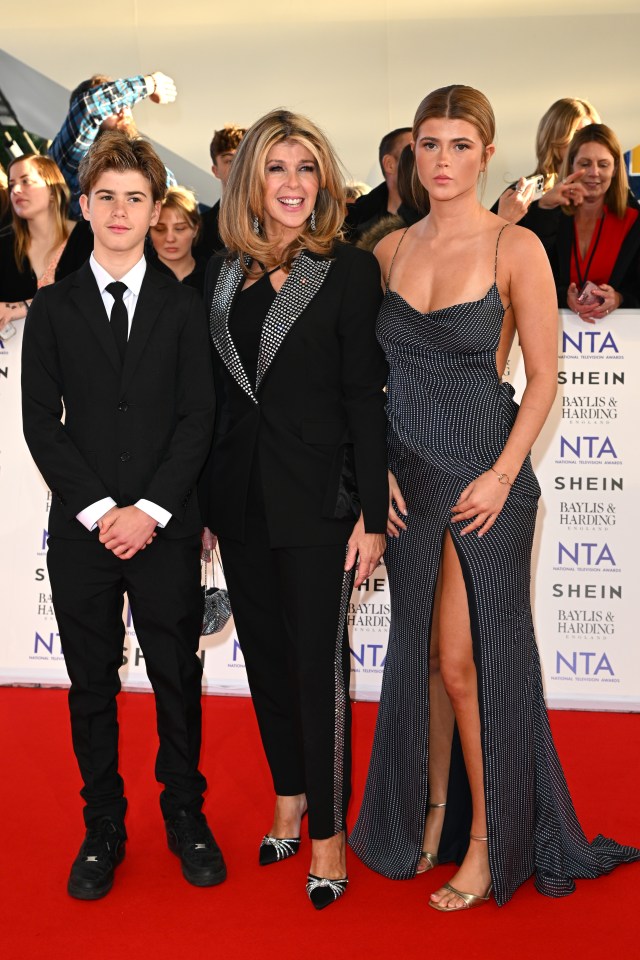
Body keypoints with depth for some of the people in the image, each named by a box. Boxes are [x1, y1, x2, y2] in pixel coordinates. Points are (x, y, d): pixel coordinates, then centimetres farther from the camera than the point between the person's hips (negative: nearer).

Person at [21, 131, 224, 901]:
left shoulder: (182, 306, 5)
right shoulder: (53, 307, 5)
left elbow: (197, 418, -1)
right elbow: (41, 422, 0)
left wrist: (150, 509, -12)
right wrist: (97, 509, -11)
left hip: (165, 528, 0)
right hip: (81, 528, 1)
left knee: (177, 679, 8)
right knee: (91, 686, 9)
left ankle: (185, 816, 26)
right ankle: (103, 828, 23)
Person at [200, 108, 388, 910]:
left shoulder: (349, 271, -5)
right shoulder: (223, 274, 7)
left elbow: (365, 398, -8)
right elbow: (214, 393, 9)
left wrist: (372, 514, -11)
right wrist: (201, 501, 9)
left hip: (316, 498, -4)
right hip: (239, 497, 5)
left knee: (319, 663, 1)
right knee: (265, 653, 15)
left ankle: (328, 833, 15)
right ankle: (288, 797, 33)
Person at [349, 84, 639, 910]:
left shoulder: (515, 247, -7)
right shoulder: (391, 249, 7)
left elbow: (542, 376, -7)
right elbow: (375, 371, 11)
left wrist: (502, 475, -15)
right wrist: (379, 467, 1)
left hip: (482, 476, -4)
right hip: (407, 477, 5)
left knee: (467, 661, -1)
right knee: (422, 653, 12)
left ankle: (488, 842, 15)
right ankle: (431, 813, 29)